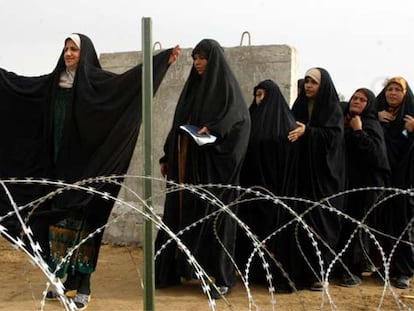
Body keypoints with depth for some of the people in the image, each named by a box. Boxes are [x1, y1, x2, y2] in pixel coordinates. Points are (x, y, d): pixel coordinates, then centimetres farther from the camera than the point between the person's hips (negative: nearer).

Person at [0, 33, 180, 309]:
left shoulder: (95, 80, -7)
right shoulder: (54, 81, 11)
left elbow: (128, 80, -19)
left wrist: (164, 60, -28)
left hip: (83, 165, -6)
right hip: (57, 164, 6)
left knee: (81, 221, -3)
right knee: (58, 220, 10)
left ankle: (83, 286, 5)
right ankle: (63, 278, 23)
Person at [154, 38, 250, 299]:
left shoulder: (227, 86, -3)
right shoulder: (193, 86, 16)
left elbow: (241, 121, -14)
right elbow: (179, 124, 17)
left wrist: (214, 129, -31)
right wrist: (167, 157, 14)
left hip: (213, 164, -7)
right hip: (186, 162, 7)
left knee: (213, 215, -5)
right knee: (181, 213, 7)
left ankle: (219, 277, 3)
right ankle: (176, 268, 16)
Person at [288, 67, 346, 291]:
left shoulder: (332, 108, 0)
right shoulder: (299, 106, 14)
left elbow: (333, 136, -14)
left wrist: (307, 132, -25)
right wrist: (292, 133, -5)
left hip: (323, 174, -4)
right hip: (301, 171, 4)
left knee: (320, 218, -5)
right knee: (301, 217, 0)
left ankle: (319, 271, 2)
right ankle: (300, 268, 7)